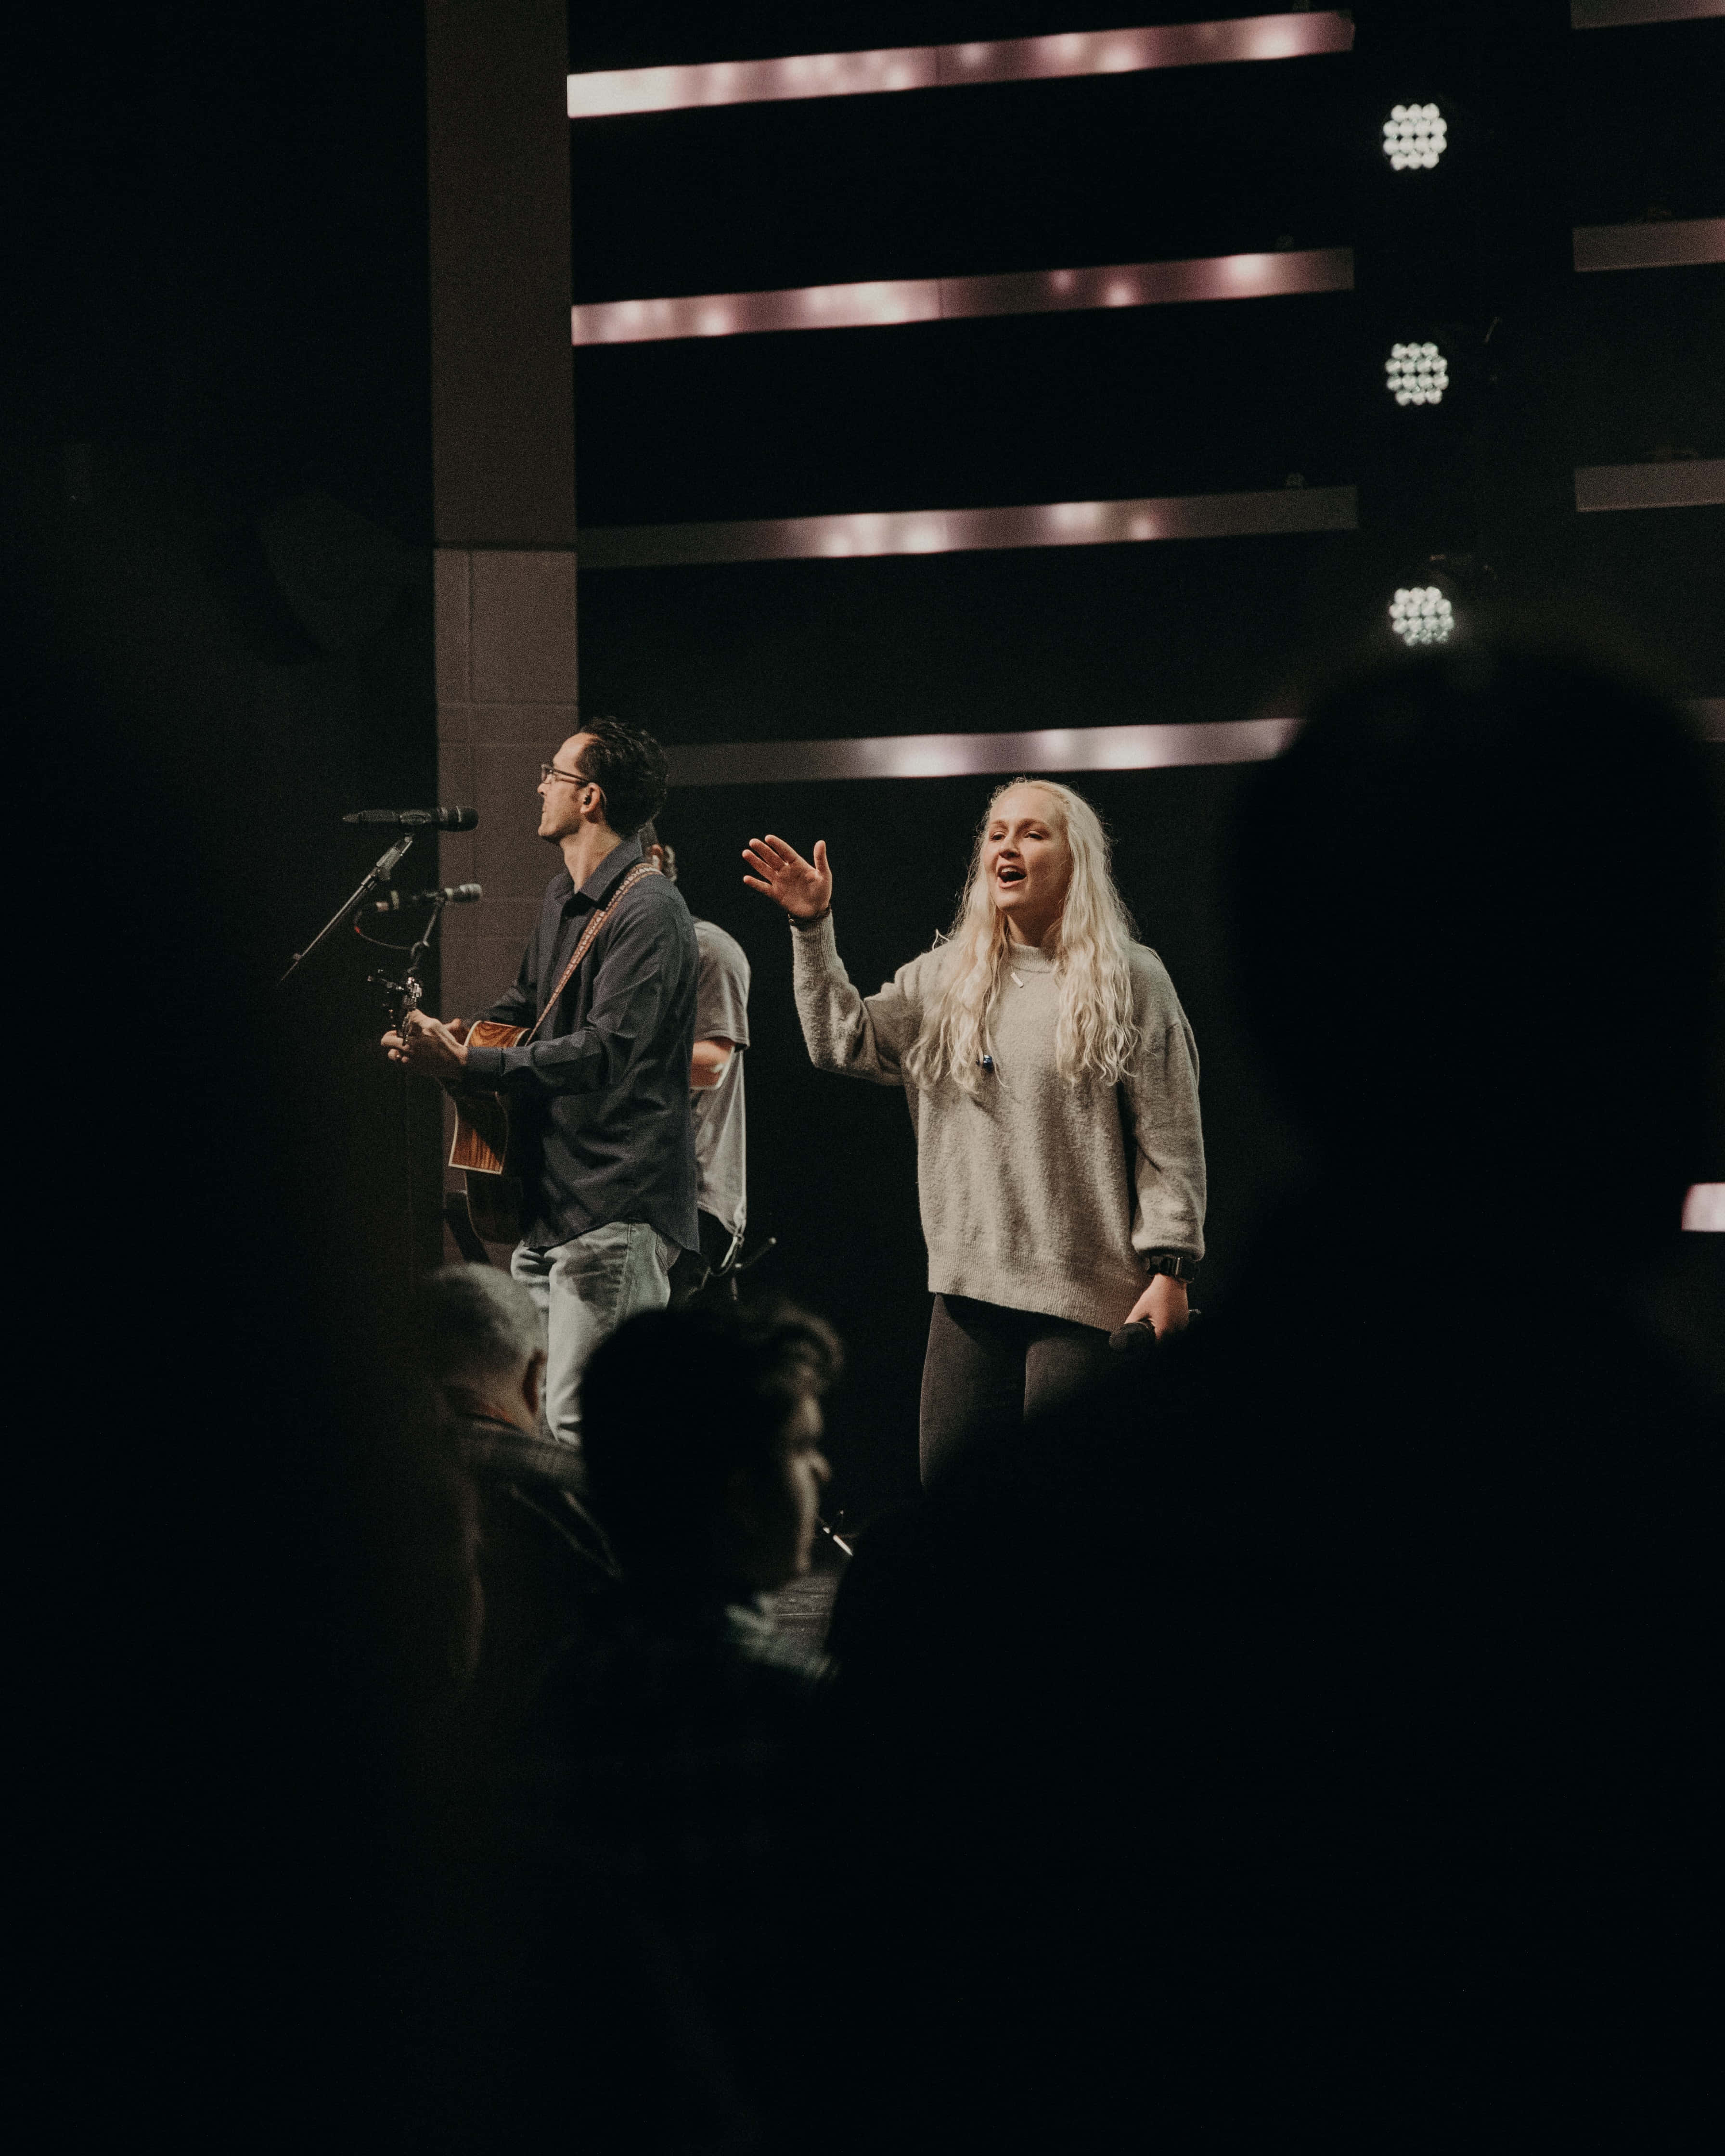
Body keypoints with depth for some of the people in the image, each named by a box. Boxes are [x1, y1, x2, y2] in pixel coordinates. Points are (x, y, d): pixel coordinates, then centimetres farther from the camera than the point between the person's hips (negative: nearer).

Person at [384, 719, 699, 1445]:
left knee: (577, 1428, -14)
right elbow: (525, 1003, 34)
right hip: (549, 1205, 10)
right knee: (528, 1417, 10)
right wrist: (447, 1033, 13)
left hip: (614, 1213, -10)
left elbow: (608, 1051, -24)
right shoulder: (564, 898, 18)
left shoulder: (647, 911, -14)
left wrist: (470, 1065, -24)